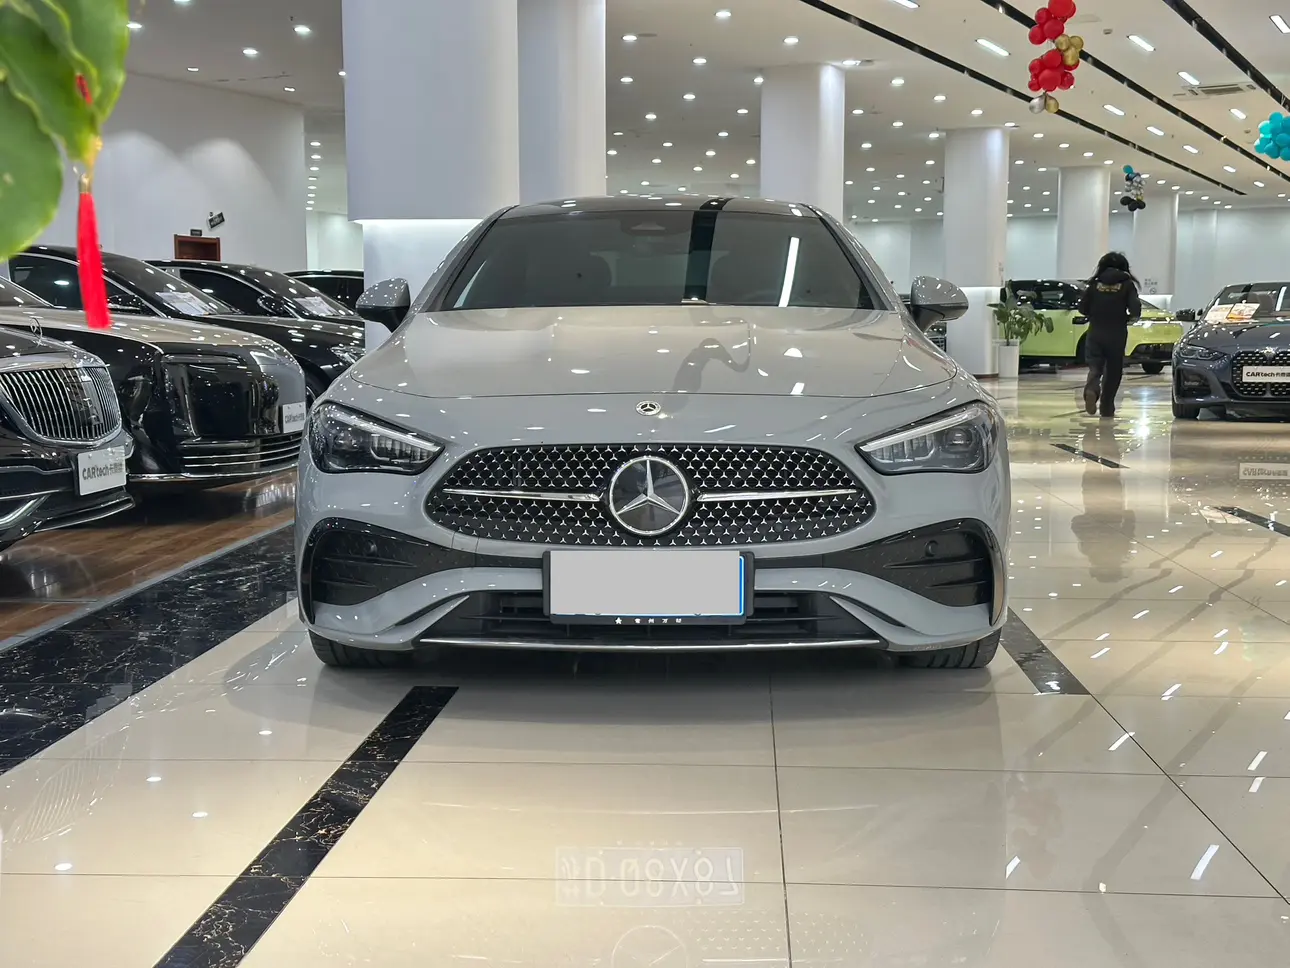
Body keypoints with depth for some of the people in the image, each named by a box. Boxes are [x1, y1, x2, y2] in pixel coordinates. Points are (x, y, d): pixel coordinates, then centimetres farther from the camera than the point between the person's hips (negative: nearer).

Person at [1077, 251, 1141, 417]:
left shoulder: (1095, 284, 4)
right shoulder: (1127, 285, -1)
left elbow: (1083, 308, 3)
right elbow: (1135, 310, -10)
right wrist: (1127, 318, 10)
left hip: (1095, 334, 1)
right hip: (1116, 335, -1)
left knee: (1095, 367, 3)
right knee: (1113, 371, 13)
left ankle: (1091, 389, -30)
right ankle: (1107, 408, 19)